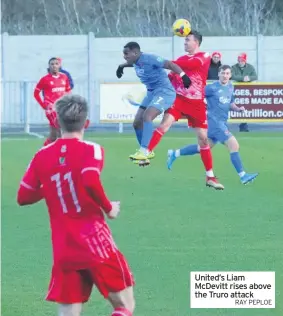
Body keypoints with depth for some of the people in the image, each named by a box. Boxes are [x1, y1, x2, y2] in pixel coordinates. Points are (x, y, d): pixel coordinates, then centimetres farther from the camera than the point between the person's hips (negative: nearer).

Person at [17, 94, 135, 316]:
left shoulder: (42, 156, 6)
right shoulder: (91, 150, -7)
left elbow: (23, 197, 8)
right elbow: (90, 182, -25)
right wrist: (109, 208, -9)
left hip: (63, 251, 4)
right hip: (96, 244, -4)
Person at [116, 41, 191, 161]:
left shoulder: (149, 59, -23)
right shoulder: (136, 62, 3)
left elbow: (170, 64, -31)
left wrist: (183, 76, -42)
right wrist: (122, 66, 42)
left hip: (164, 92, -10)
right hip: (152, 92, 10)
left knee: (146, 117, -28)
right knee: (137, 122, 7)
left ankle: (144, 151, -29)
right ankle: (146, 152, 21)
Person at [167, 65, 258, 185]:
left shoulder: (230, 87, 9)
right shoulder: (212, 88, -13)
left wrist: (238, 109, 2)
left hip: (222, 122, 9)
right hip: (214, 122, -9)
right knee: (234, 145, -14)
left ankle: (174, 154, 31)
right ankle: (243, 176, -11)